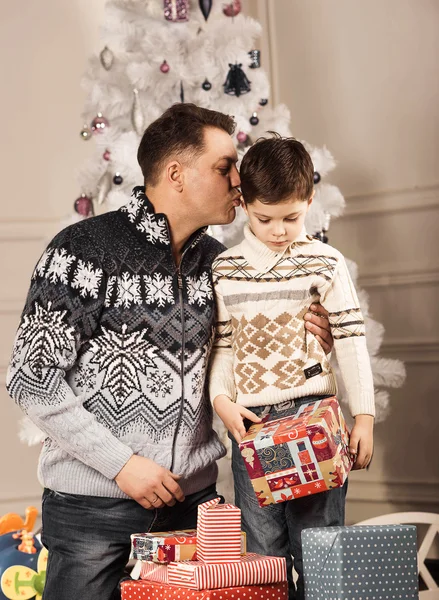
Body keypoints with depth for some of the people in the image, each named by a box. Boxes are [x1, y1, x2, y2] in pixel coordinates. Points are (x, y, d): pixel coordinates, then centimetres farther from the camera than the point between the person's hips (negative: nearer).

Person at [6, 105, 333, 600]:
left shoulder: (216, 261, 7)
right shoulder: (84, 249, -12)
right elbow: (32, 378, -13)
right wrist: (122, 463, -15)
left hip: (194, 496, 5)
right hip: (94, 501, -5)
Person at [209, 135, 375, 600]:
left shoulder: (324, 263, 0)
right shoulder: (223, 269, 7)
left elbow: (350, 340, 1)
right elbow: (222, 345, 11)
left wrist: (364, 417, -2)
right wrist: (221, 399, -4)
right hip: (249, 421, 2)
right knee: (263, 551, 8)